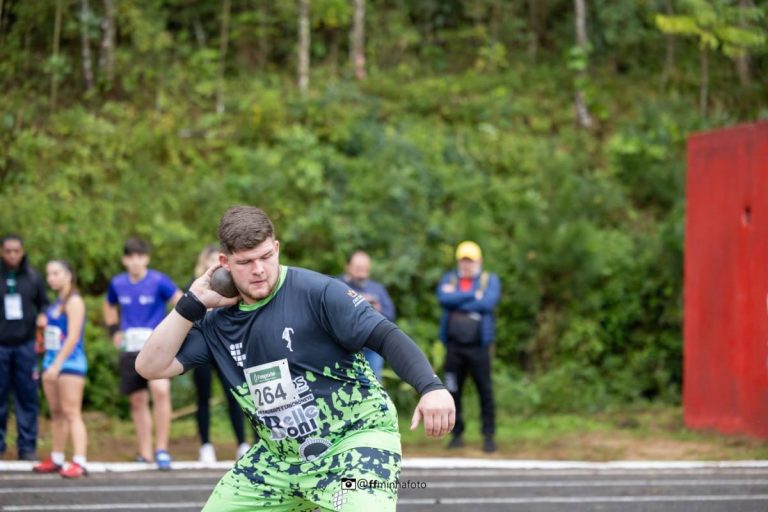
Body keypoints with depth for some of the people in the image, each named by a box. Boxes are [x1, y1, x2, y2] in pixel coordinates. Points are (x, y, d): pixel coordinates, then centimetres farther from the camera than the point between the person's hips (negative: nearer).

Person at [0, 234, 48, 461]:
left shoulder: (33, 277, 7)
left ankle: (27, 446, 4)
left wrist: (42, 316, -5)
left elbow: (44, 303, 15)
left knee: (27, 396, 0)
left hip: (25, 345, 1)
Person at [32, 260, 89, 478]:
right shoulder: (57, 302, 16)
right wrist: (49, 364, 16)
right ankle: (56, 459, 19)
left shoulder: (74, 301, -10)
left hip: (70, 362, -9)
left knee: (71, 413, -14)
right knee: (56, 413, 12)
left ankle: (79, 462, -19)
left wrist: (57, 364, -22)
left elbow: (73, 336, -18)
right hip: (52, 362, 9)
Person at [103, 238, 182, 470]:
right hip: (130, 348, 5)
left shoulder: (158, 281, -6)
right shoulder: (117, 284, 8)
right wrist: (114, 331, 17)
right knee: (138, 401, 8)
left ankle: (162, 449, -17)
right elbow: (109, 306, 28)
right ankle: (145, 454, 18)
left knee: (160, 390, -24)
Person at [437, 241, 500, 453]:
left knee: (485, 391, -3)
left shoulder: (490, 280, 8)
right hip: (454, 346, 2)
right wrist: (473, 296, -9)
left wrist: (458, 302, -6)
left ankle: (489, 435, 2)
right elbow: (444, 298, -8)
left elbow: (487, 303, -12)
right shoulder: (448, 279, 14)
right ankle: (457, 434, 14)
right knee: (453, 391, 5)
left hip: (478, 345, -2)